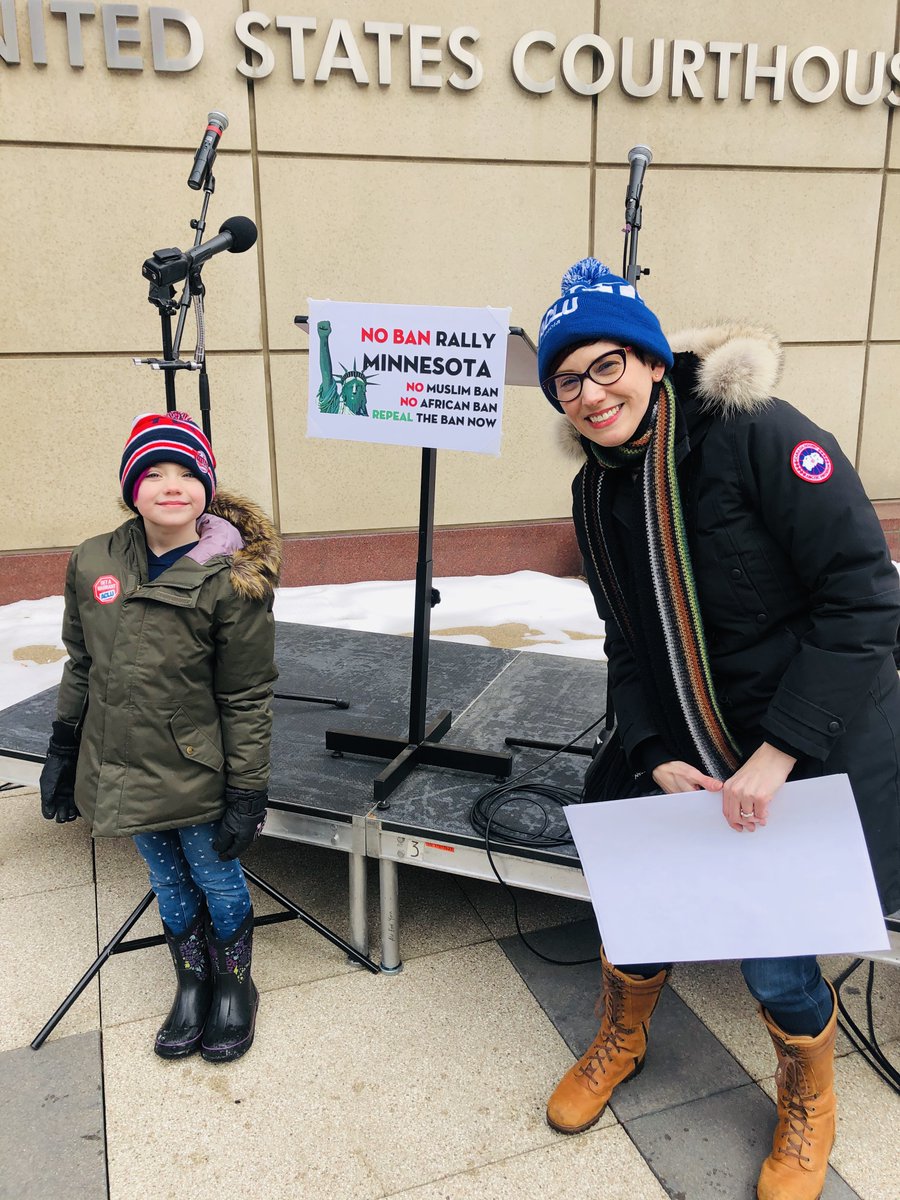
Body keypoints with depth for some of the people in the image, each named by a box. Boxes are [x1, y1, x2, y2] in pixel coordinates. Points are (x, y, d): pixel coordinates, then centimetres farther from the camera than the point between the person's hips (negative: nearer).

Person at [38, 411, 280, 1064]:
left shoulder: (232, 579, -16)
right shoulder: (93, 562, -2)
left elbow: (247, 699, -13)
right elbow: (80, 665, 10)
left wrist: (247, 794, -12)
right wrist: (62, 754, 13)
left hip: (196, 776, -4)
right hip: (121, 770, 4)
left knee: (219, 884, 14)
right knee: (170, 886, 21)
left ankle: (235, 986, 39)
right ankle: (192, 984, 43)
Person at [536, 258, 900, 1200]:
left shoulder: (756, 434, -20)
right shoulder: (596, 491, 1)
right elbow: (629, 645, 6)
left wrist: (777, 752, -24)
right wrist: (658, 758, -9)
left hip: (817, 756, -5)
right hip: (686, 758, 5)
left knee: (772, 953, 0)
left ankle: (808, 1105, 36)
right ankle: (621, 1042, 45)